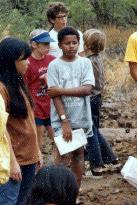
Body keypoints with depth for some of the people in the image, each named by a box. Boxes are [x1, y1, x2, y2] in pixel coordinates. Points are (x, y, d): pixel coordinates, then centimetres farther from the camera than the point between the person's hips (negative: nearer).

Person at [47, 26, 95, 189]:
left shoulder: (85, 63, 0)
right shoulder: (54, 66, -7)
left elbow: (87, 89, -12)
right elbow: (55, 96, -11)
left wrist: (61, 90, -17)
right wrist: (64, 121, -17)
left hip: (81, 118, 3)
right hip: (62, 119, -3)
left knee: (78, 153, 11)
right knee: (64, 155, -7)